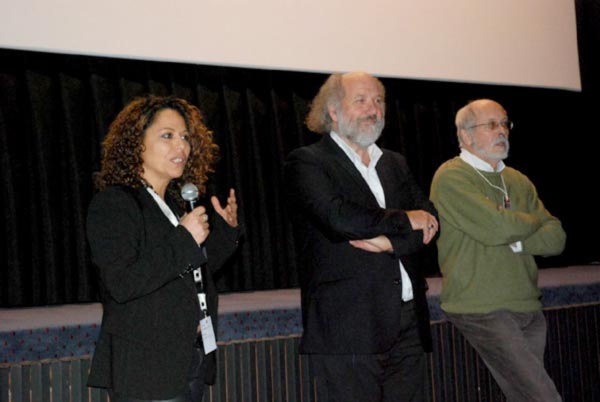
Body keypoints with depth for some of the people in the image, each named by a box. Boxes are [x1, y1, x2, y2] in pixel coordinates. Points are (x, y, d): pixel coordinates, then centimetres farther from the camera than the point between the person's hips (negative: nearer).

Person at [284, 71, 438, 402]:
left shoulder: (395, 164, 20)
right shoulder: (306, 163, 0)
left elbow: (430, 224, 8)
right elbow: (337, 219, -17)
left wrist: (389, 241, -12)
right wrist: (403, 220, -5)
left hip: (408, 326, 6)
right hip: (347, 330, -6)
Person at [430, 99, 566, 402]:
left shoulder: (518, 181, 17)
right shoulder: (451, 177, -5)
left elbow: (556, 239, 9)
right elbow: (496, 227, -18)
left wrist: (516, 240, -8)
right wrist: (535, 220, 1)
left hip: (528, 308, 7)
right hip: (482, 309, -7)